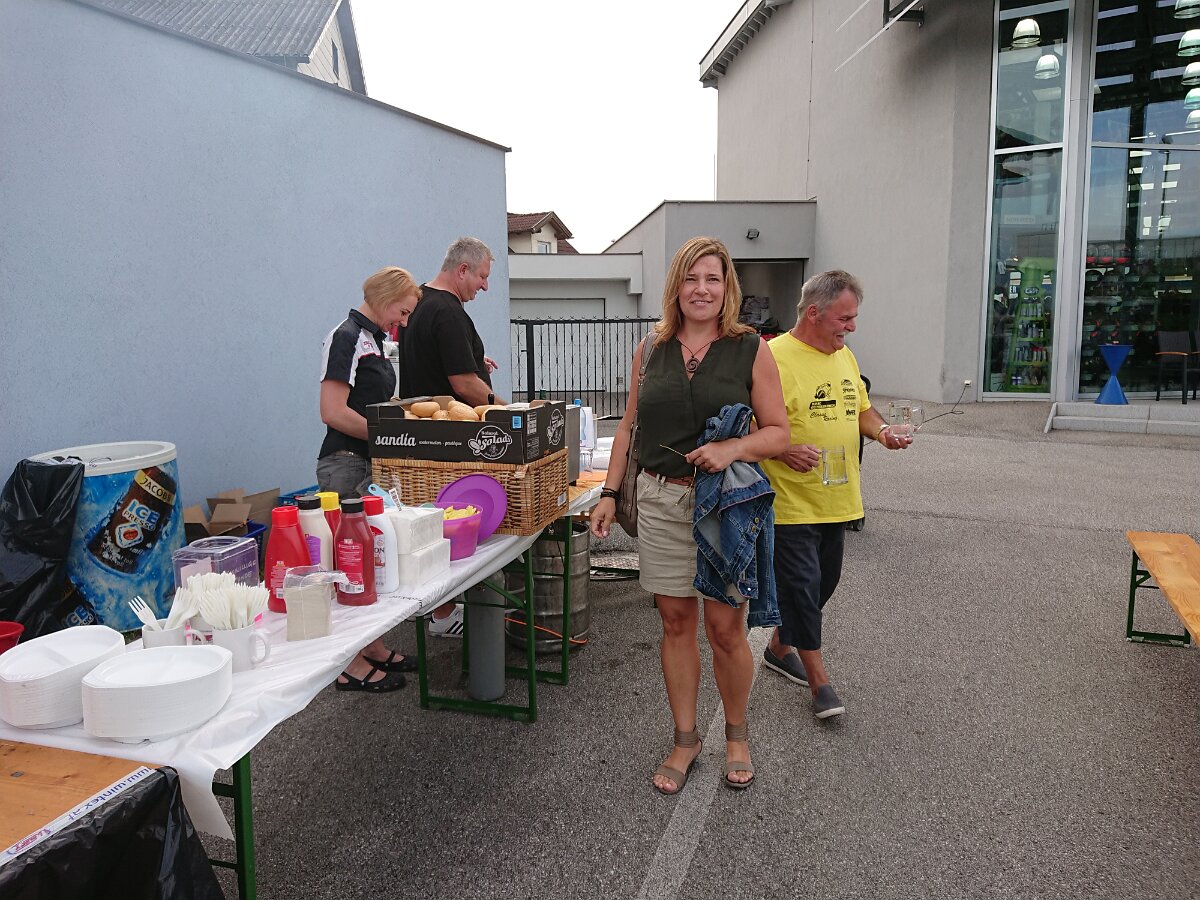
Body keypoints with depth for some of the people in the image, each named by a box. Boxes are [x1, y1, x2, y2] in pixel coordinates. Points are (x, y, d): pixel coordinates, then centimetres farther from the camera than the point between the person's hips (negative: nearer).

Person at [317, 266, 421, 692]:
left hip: (372, 464, 10)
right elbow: (334, 413, -20)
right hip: (346, 465, -10)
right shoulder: (345, 338, -13)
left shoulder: (372, 340, 17)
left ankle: (372, 646, 28)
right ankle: (352, 665, 7)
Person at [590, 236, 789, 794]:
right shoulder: (651, 349, 8)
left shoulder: (750, 350, -2)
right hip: (661, 502, 3)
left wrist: (731, 448, -21)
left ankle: (736, 735, 28)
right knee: (676, 622, 10)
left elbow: (778, 433, -2)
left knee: (725, 627, 3)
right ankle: (685, 740, 26)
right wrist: (609, 493, 7)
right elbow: (629, 426, 13)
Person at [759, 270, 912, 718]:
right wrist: (782, 451, -31)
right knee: (801, 585, -2)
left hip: (836, 499, 9)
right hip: (790, 502, -8)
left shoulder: (844, 356, 11)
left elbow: (862, 408, 22)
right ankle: (818, 680, 13)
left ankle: (780, 647, 38)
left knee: (824, 581, 18)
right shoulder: (774, 357, -15)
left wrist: (881, 430, 2)